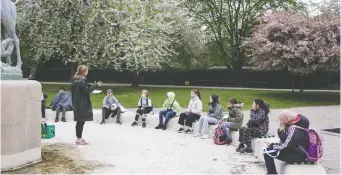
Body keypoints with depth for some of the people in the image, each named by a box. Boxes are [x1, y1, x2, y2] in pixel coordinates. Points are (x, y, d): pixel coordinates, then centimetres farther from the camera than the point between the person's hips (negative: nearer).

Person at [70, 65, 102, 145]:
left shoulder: (74, 79, 12)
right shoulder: (82, 80, -18)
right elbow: (87, 91, -18)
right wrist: (96, 85, -11)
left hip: (76, 103, 10)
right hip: (82, 104, -10)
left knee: (79, 121, 15)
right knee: (81, 121, -3)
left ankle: (79, 138, 21)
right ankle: (79, 139, 1)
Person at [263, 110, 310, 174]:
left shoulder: (294, 128, -23)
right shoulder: (291, 125, 9)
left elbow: (286, 146, -26)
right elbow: (283, 140, 14)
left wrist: (272, 145, -12)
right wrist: (281, 130, -4)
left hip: (297, 155, -11)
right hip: (294, 150, 11)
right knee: (269, 149, 20)